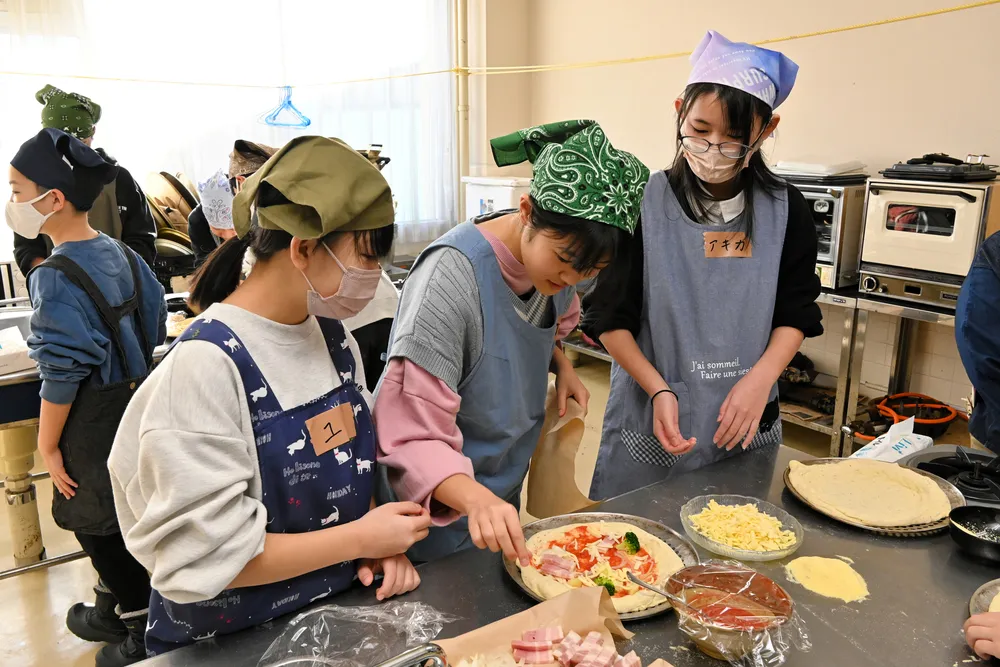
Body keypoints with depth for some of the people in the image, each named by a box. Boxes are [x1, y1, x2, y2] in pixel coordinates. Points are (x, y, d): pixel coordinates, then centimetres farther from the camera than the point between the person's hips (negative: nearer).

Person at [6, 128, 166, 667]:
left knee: (99, 527, 9)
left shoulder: (55, 278, -22)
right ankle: (109, 613, 41)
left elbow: (62, 375, -20)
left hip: (91, 421, -8)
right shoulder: (122, 254, 0)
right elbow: (153, 328, 9)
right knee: (116, 522, 22)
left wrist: (48, 446, -10)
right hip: (134, 403, 8)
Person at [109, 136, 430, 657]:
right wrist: (360, 538, -20)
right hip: (231, 640, -6)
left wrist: (379, 544, -9)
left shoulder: (332, 335, -4)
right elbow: (204, 559, -24)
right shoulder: (207, 365, -25)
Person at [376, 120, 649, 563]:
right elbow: (413, 436, -31)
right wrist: (475, 498, -48)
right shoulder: (452, 276, -31)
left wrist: (561, 365, -5)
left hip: (502, 493, 7)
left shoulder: (560, 252, -9)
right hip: (439, 512, -6)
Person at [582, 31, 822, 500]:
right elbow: (610, 319, -6)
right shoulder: (643, 204, -9)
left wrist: (760, 378, -12)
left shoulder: (785, 211, -1)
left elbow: (795, 316, 5)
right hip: (650, 425, -2)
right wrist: (658, 391, -17)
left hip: (745, 423, 3)